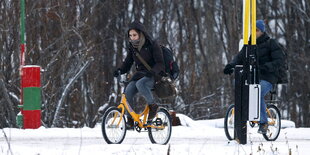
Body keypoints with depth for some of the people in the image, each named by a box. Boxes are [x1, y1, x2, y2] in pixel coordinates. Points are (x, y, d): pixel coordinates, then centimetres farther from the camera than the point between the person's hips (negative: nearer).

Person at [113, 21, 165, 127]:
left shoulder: (153, 45, -10)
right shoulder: (132, 47, 7)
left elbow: (160, 63, -14)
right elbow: (127, 63, 8)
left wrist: (153, 71, -34)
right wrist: (120, 70, -14)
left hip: (153, 76, -5)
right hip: (140, 74, 5)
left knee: (140, 84, -37)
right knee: (128, 91, -24)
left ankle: (153, 105, -16)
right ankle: (130, 119, -12)